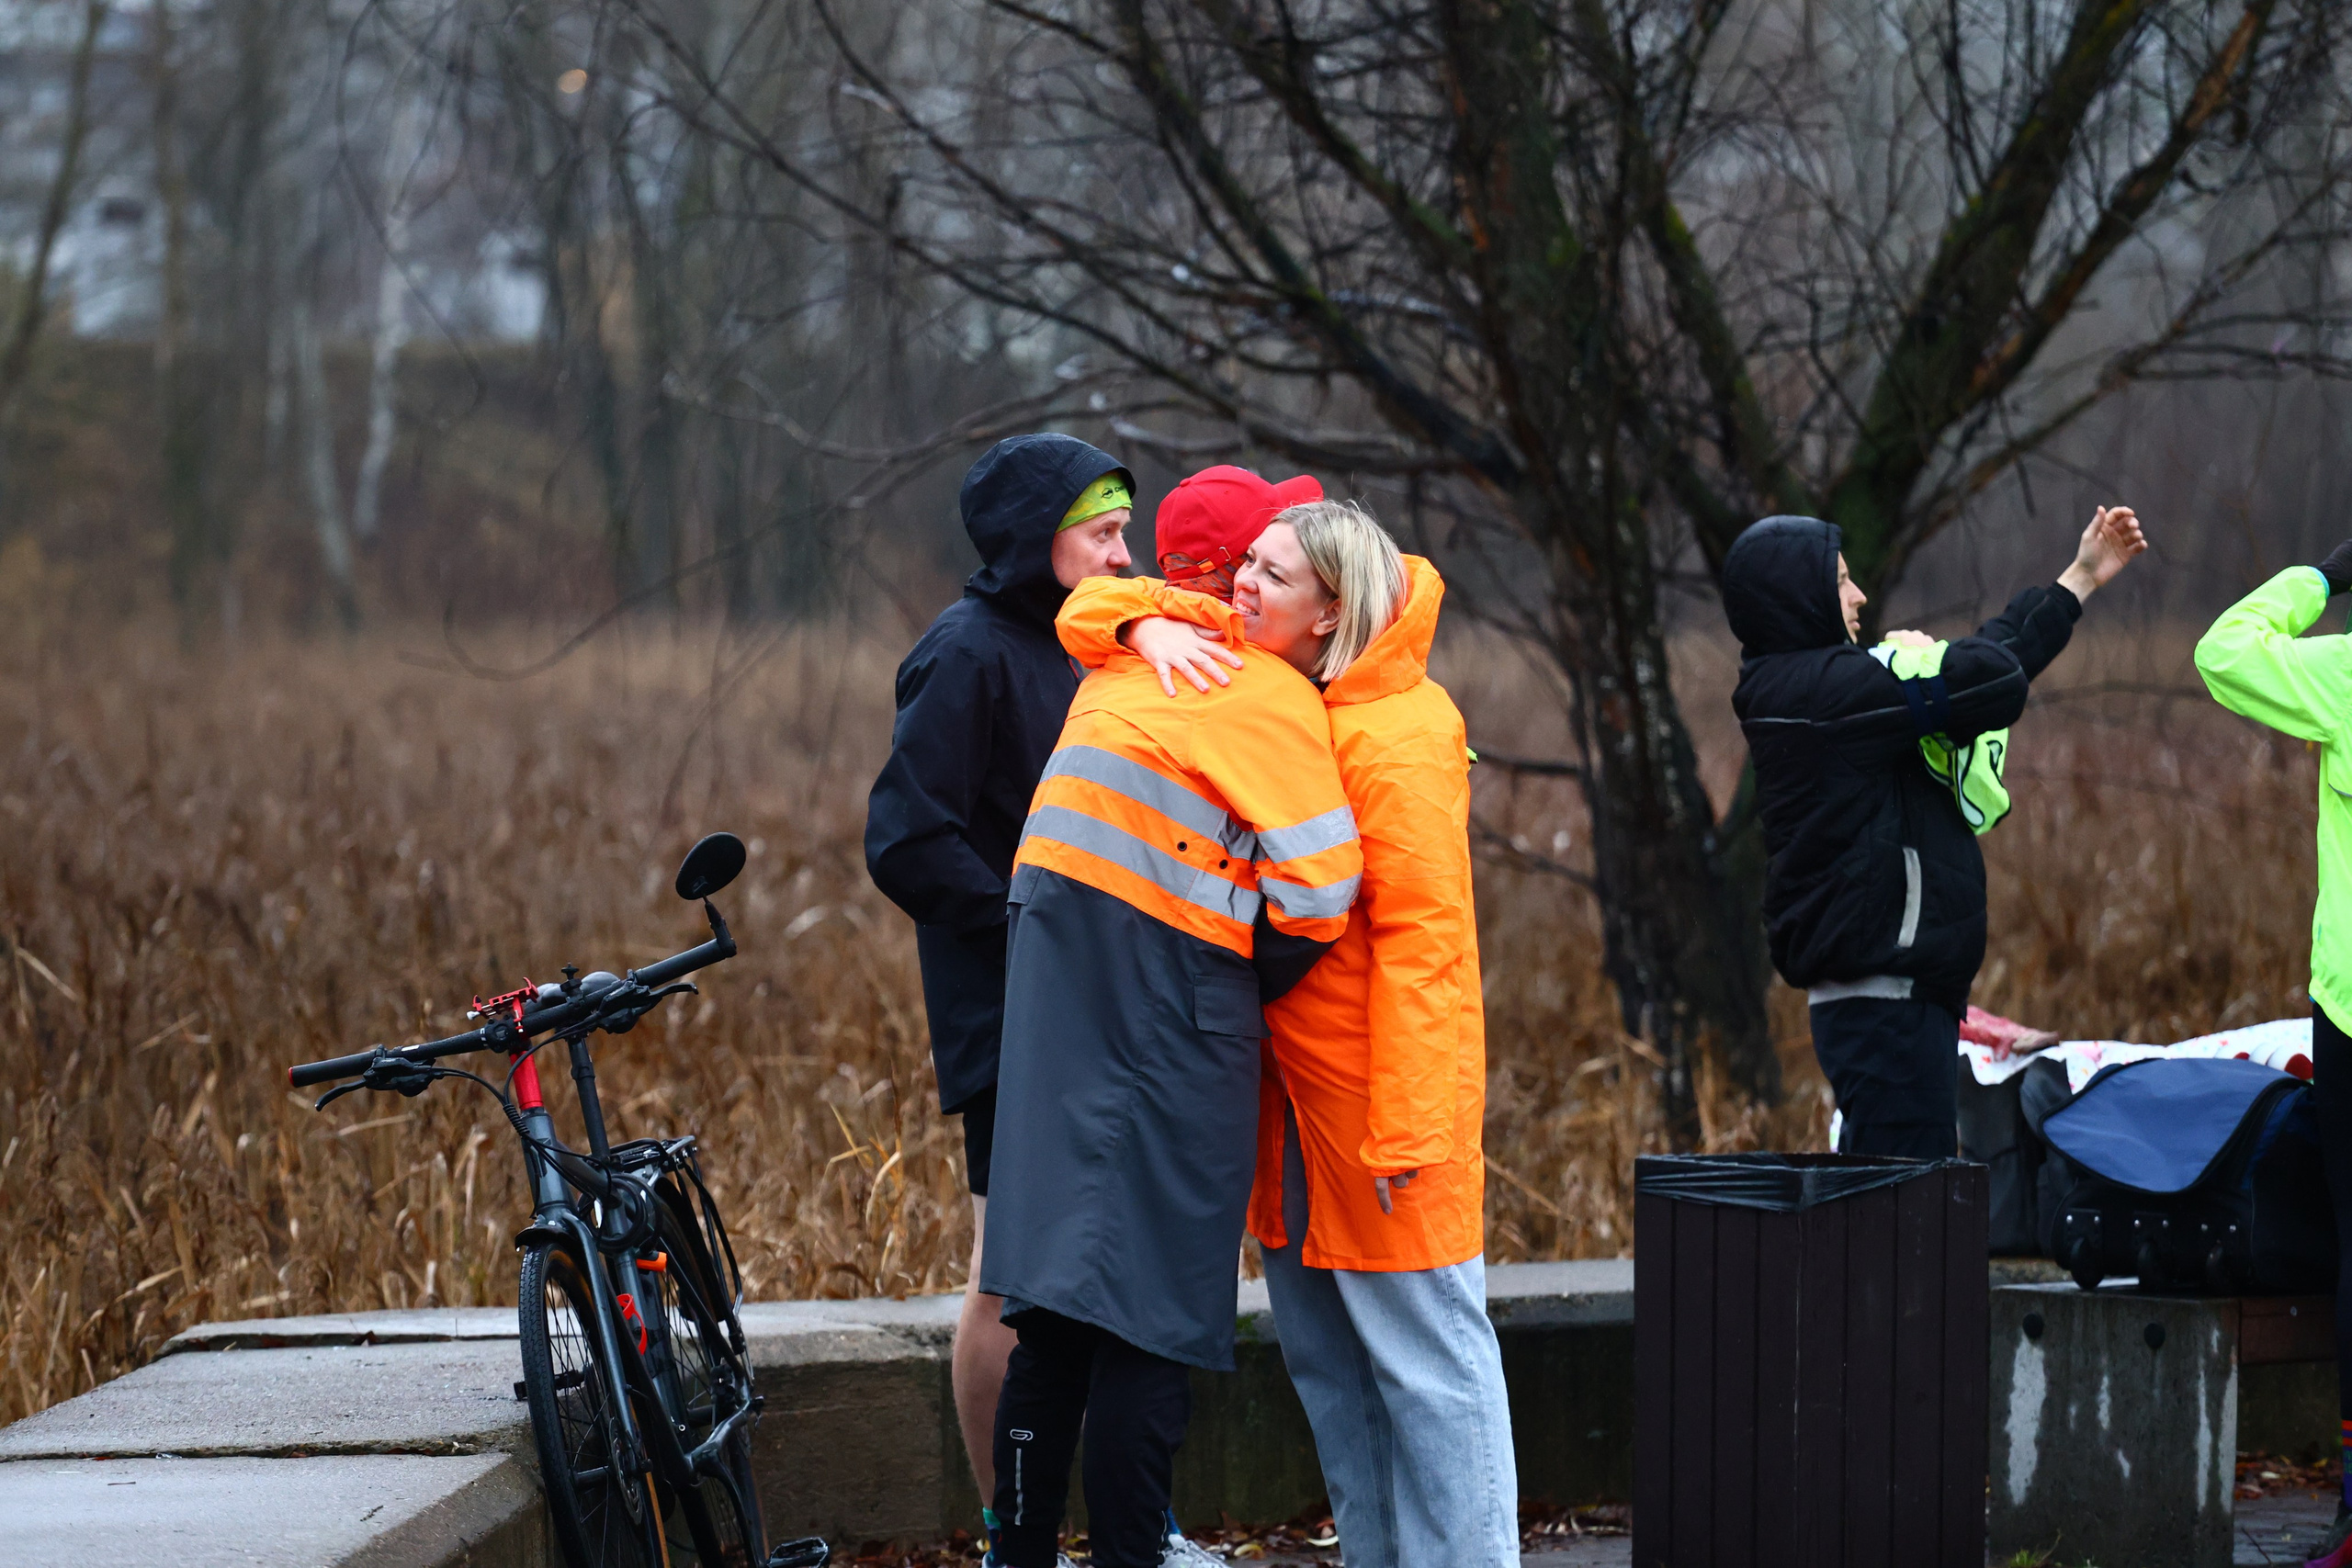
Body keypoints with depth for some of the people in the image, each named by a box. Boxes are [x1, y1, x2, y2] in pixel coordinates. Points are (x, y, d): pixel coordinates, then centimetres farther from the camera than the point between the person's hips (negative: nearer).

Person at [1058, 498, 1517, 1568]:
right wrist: (1151, 626, -10)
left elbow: (1422, 937, -21)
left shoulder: (1394, 738, -18)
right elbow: (1089, 614, 14)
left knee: (1423, 1353, -5)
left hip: (1377, 1080, -9)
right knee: (1322, 1356, 14)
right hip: (1289, 1079, 9)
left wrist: (1408, 1126, -23)